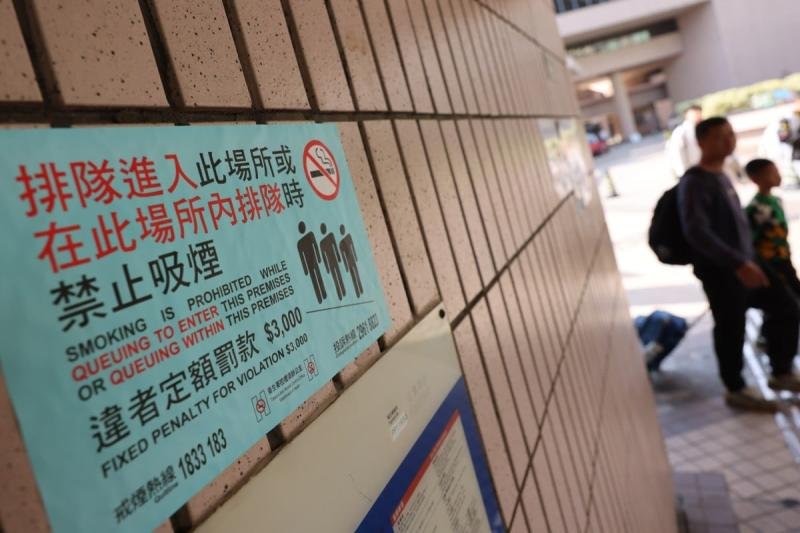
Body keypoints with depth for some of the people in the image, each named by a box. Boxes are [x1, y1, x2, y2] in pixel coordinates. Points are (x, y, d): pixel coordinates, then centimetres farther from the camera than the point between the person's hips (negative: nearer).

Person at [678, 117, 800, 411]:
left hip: (746, 263, 10)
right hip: (720, 271, -9)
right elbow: (697, 232, -28)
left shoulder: (721, 176, 12)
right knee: (731, 330, 3)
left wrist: (747, 261, 22)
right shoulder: (695, 182, -18)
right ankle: (736, 389, 23)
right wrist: (737, 263, -32)